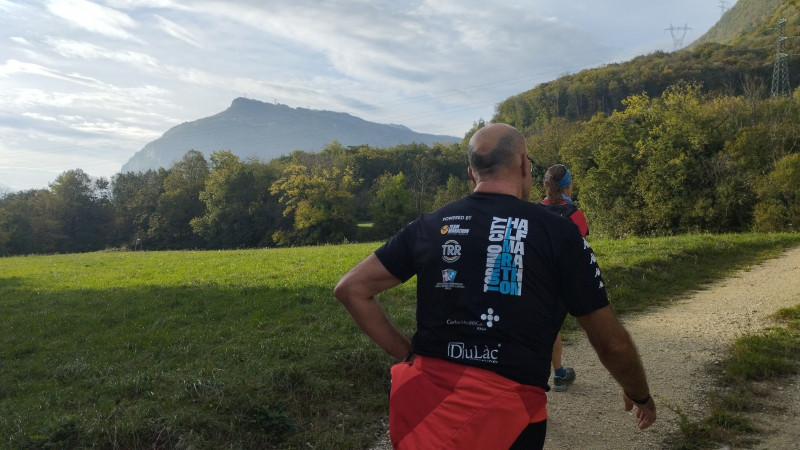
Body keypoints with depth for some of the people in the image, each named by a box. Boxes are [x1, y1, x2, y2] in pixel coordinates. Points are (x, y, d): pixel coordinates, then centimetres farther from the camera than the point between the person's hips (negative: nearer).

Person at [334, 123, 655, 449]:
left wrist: (407, 354, 7)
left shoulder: (429, 226, 3)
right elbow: (611, 343, 3)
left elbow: (350, 288, 6)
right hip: (506, 408, -2)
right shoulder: (557, 232, -4)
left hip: (424, 395, 3)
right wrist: (640, 395, 22)